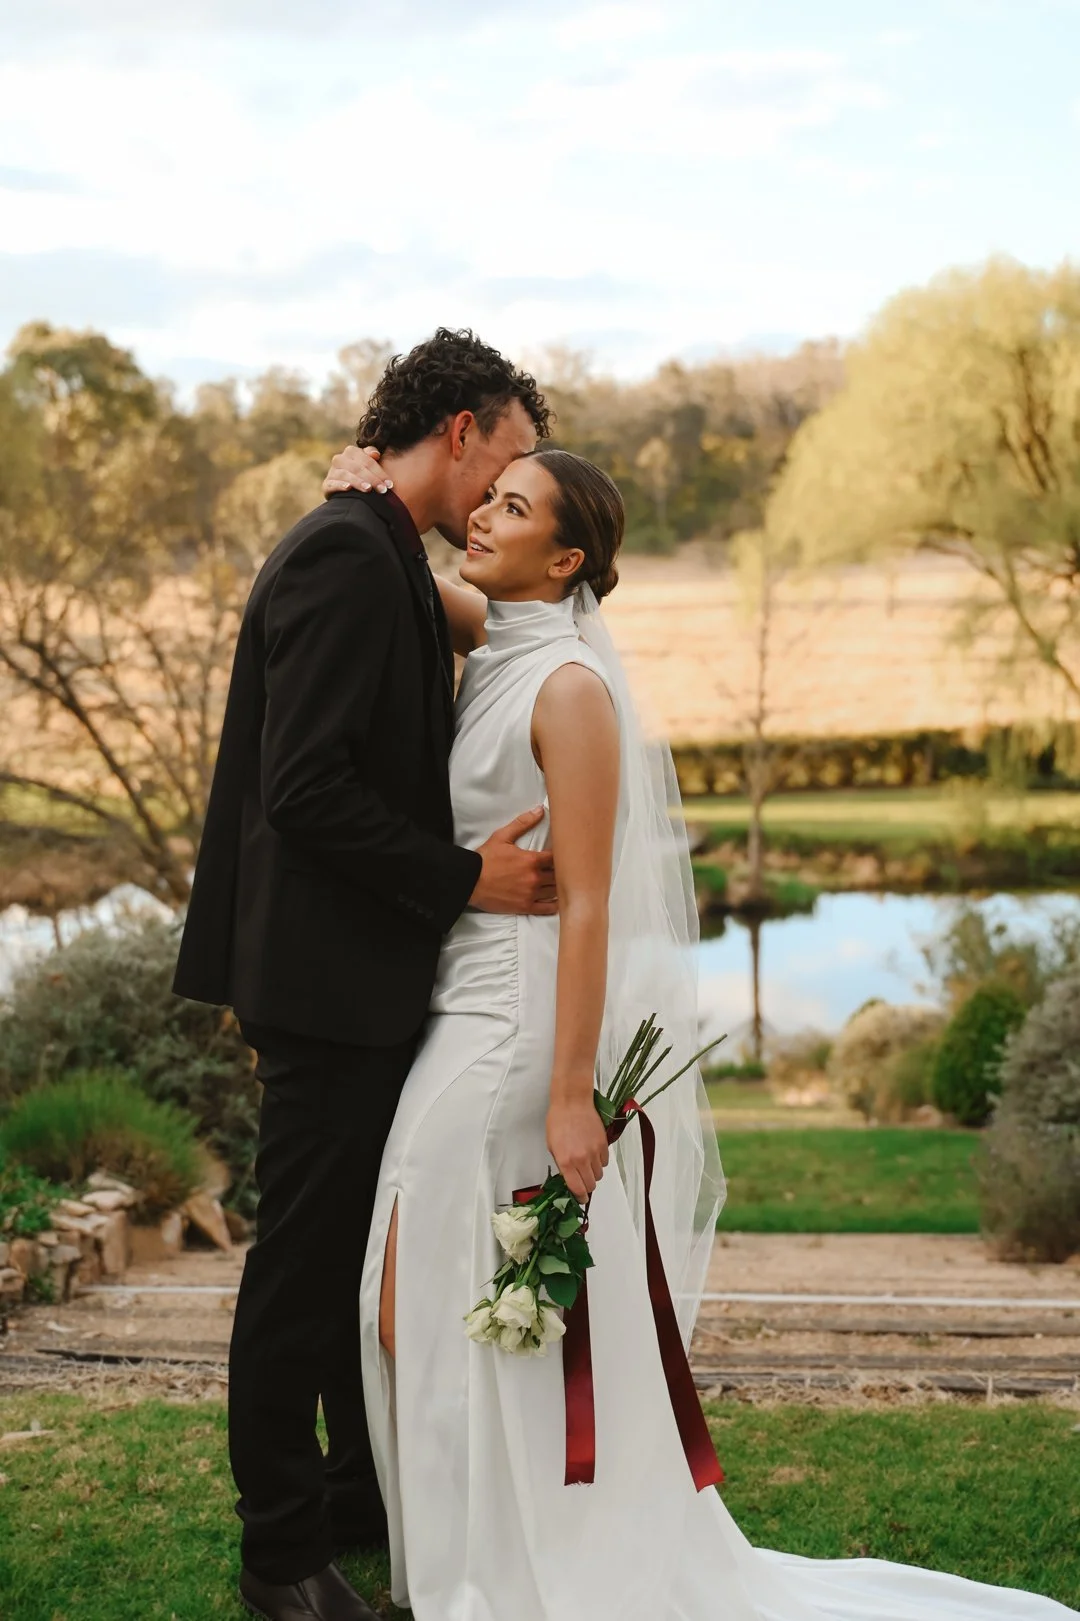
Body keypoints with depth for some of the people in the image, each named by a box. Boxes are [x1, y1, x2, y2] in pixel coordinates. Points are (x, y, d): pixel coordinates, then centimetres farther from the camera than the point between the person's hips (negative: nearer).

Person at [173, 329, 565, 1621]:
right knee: (304, 1261, 1)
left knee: (374, 1249, 19)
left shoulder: (383, 560, 15)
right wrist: (462, 880, -19)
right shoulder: (346, 556, -17)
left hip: (372, 977, 10)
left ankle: (371, 1491, 33)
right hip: (331, 977, -10)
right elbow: (304, 788, -24)